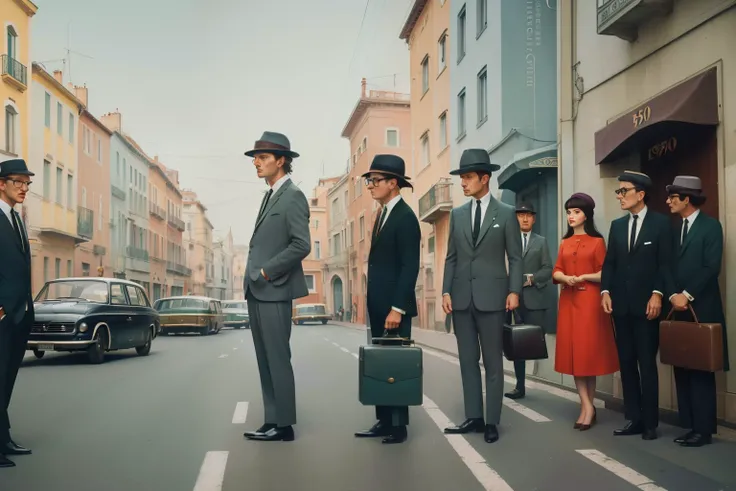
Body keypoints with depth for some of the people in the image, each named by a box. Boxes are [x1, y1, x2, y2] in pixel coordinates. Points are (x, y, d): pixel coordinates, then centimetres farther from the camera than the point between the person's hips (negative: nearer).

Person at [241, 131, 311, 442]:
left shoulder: (293, 196, -9)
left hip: (274, 291, -9)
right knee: (265, 361, 10)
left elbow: (301, 245, -18)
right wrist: (253, 276, 11)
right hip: (257, 291, 9)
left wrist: (266, 272, -15)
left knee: (277, 360, -3)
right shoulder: (270, 196, 18)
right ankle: (272, 422, 17)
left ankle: (284, 425, 5)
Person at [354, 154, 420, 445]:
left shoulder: (405, 217, -13)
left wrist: (397, 308, -22)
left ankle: (399, 425, 9)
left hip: (395, 306, -9)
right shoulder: (384, 214, 15)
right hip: (378, 305, 9)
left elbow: (410, 267, -19)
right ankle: (384, 421, 18)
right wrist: (377, 305, 14)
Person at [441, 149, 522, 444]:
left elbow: (515, 258, -1)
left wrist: (514, 291, -11)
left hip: (492, 296, -4)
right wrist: (446, 291, 2)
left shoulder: (506, 213, 1)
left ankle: (492, 422, 9)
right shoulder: (457, 214, 12)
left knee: (493, 362, 3)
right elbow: (451, 257, 11)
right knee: (468, 361, 8)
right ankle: (473, 417, 17)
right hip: (462, 297, 4)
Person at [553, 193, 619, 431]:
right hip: (568, 301, 5)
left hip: (590, 300, -5)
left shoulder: (597, 241, -1)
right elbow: (556, 271, 8)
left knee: (588, 352, -3)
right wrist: (565, 278, -13)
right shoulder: (565, 243, 14)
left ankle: (588, 406, 7)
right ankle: (587, 406, 6)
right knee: (572, 352, 1)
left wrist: (583, 277, -17)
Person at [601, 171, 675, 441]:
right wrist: (606, 291, -2)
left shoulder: (661, 222, 0)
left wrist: (657, 294, -15)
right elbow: (609, 262, 10)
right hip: (621, 305, 5)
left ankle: (650, 422, 8)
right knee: (626, 363, 7)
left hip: (647, 304, -5)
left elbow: (666, 263, -6)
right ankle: (634, 418, 14)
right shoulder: (617, 225, 13)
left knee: (647, 364, 0)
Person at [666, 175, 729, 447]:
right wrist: (674, 296, -6)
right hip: (679, 308, 6)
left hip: (702, 309, -6)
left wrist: (688, 295, -14)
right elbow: (671, 268, 9)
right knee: (682, 368, 5)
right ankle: (690, 424, 11)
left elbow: (711, 267, -12)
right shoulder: (676, 230, 15)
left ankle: (704, 428, 6)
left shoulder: (710, 225, -3)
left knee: (700, 369, -1)